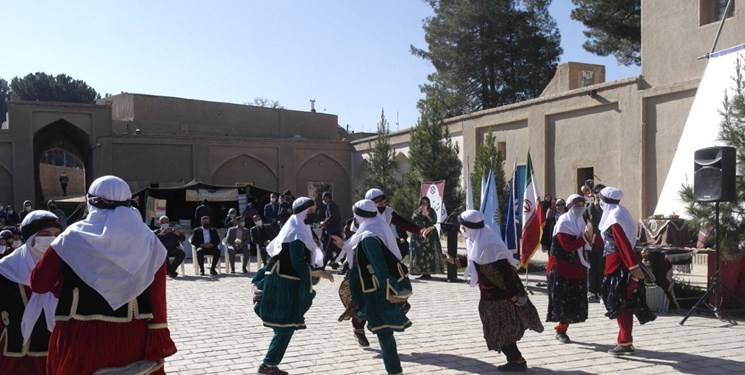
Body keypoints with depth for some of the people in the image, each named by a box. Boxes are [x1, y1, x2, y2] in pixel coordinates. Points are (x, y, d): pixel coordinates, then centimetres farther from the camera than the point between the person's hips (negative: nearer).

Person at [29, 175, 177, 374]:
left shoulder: (73, 237, -4)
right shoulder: (148, 240, 0)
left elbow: (38, 283, 1)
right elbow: (157, 297, -4)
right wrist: (159, 346, -1)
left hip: (80, 339, -1)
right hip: (132, 339, 2)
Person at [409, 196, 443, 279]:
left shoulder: (432, 211, 7)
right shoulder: (416, 211, 11)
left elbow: (434, 221, -4)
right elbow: (413, 220, -4)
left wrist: (427, 215, -16)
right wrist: (419, 213, -14)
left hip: (430, 235, -2)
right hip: (419, 235, 2)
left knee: (429, 255, -11)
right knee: (420, 254, -3)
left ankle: (428, 273, -9)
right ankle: (423, 273, 1)